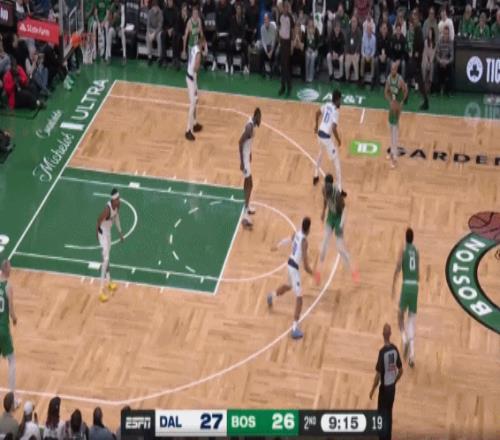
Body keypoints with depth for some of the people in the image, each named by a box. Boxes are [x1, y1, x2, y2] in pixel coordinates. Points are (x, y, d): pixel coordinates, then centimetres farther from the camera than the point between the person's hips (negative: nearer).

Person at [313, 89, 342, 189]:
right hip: (326, 137, -8)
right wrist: (338, 140, -9)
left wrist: (316, 126, 38)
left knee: (321, 152, 38)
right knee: (336, 161, 1)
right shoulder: (335, 111, -16)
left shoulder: (327, 105, 6)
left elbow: (318, 113, 23)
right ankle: (339, 189, -2)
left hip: (319, 133, 8)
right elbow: (334, 129, -24)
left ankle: (316, 176, 51)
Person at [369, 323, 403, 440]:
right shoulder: (395, 349, -4)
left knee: (382, 415, 4)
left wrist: (372, 390, -8)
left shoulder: (382, 351, -22)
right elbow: (401, 371, 5)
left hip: (384, 388, -6)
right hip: (392, 387, 6)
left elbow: (378, 375, -20)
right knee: (389, 414, 17)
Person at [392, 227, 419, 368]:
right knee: (412, 320, 6)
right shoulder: (416, 251, 15)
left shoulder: (403, 250, 2)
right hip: (415, 285, 3)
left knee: (401, 314, 17)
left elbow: (398, 267, -10)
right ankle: (412, 352, -4)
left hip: (406, 285, -3)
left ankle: (404, 338, -9)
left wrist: (393, 285, -10)